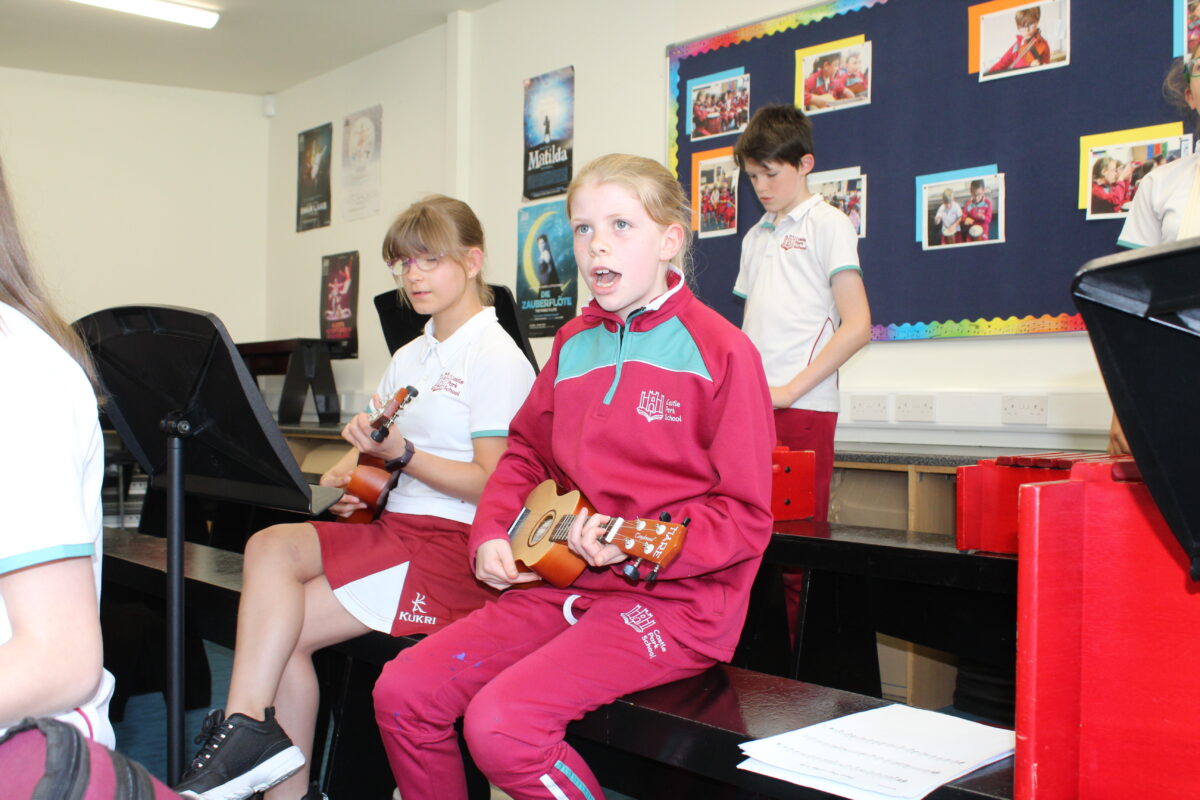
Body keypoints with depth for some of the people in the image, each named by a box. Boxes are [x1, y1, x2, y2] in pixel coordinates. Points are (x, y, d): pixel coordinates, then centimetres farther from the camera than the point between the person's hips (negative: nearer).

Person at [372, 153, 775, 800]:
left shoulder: (719, 350, -8)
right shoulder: (573, 344, 12)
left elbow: (745, 516, -10)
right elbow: (526, 452, 23)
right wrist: (492, 535, 7)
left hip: (675, 598, -6)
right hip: (565, 584, 7)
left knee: (500, 723, -25)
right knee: (402, 692, -6)